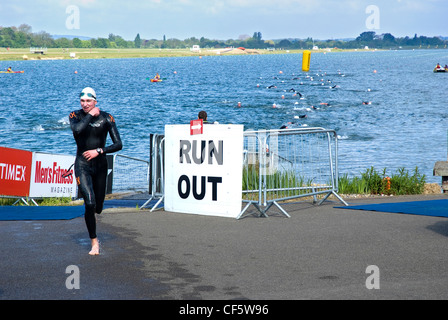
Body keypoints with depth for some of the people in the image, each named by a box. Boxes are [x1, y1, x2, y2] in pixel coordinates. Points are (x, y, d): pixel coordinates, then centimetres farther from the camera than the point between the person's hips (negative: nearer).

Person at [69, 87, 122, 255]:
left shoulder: (106, 118, -6)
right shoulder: (76, 115, -4)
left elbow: (118, 145, -9)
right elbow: (77, 129, -28)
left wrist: (98, 151, -17)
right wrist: (90, 115, -19)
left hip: (100, 165, 2)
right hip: (82, 165, -2)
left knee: (98, 208, 10)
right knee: (89, 203, -20)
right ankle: (94, 241, -4)